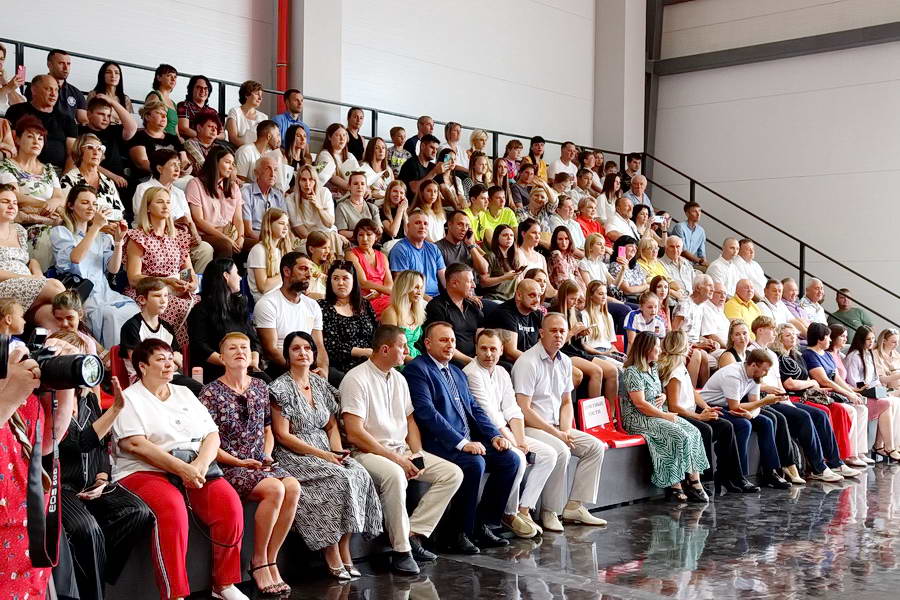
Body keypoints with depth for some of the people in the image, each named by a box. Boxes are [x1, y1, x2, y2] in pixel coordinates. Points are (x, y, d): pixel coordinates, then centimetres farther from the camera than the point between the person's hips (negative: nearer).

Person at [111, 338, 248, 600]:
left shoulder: (184, 393, 20)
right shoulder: (130, 399, 3)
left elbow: (212, 434, 12)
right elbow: (135, 444, -13)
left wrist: (200, 465, -10)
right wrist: (181, 469, -21)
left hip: (196, 470, 5)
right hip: (145, 472, -5)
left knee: (230, 503, -22)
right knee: (172, 508, -36)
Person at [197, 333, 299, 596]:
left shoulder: (260, 388, 15)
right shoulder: (211, 392, -1)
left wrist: (266, 456, 3)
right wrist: (239, 462, -13)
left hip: (260, 464, 5)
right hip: (227, 466, -5)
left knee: (293, 487, -26)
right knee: (274, 489, -31)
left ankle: (270, 561, -15)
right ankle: (258, 562, -13)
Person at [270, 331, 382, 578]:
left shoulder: (321, 385, 15)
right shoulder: (281, 388, -5)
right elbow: (283, 436, -10)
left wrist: (337, 451, -4)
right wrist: (324, 455, -15)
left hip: (325, 452, 6)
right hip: (294, 456, -6)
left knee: (359, 474, -21)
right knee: (339, 479, -29)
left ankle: (344, 552, -17)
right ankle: (334, 558, -21)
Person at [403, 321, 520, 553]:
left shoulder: (457, 372, 23)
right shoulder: (417, 369, -5)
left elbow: (474, 408, 20)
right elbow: (426, 412, -17)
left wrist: (494, 436, 2)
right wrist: (462, 443, -22)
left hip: (468, 441, 9)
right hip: (439, 444, -9)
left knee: (510, 459, -8)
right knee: (475, 463, -31)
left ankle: (481, 526, 0)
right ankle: (456, 535, -17)